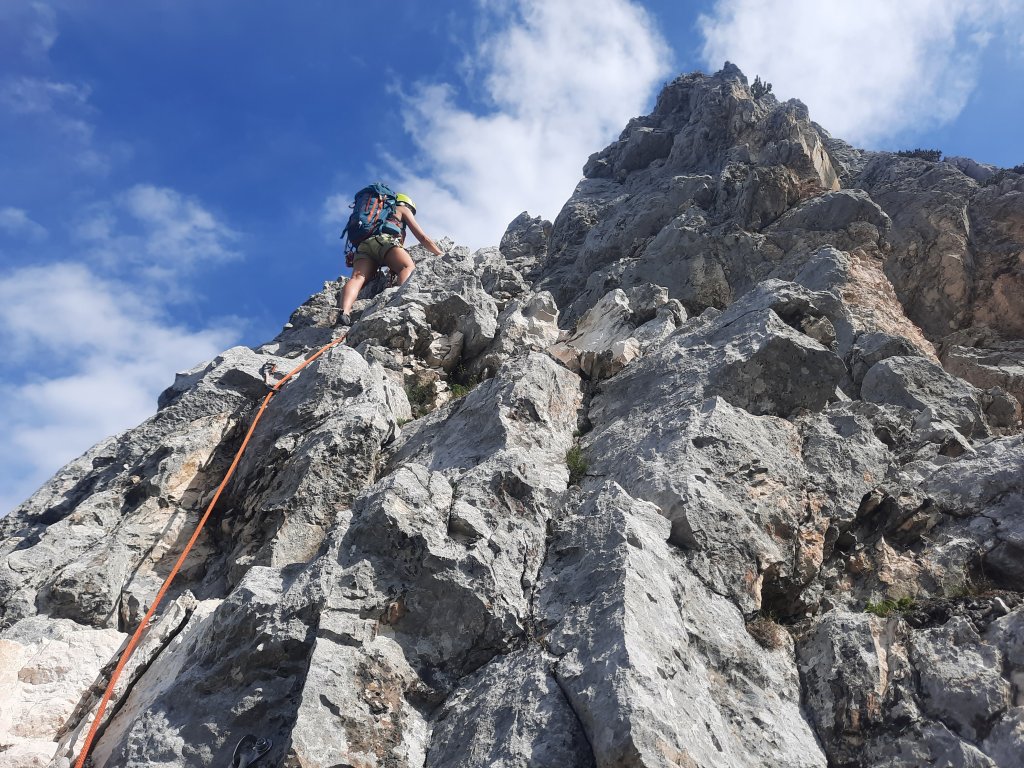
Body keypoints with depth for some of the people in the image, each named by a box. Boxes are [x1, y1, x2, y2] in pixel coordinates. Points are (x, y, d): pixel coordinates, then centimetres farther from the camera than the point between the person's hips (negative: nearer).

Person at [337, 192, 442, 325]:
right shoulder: (403, 209, 32)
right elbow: (422, 238, 27)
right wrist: (441, 254, 33)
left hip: (363, 244, 5)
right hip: (384, 239, -5)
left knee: (358, 277, -18)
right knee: (409, 267, -21)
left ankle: (345, 312, -47)